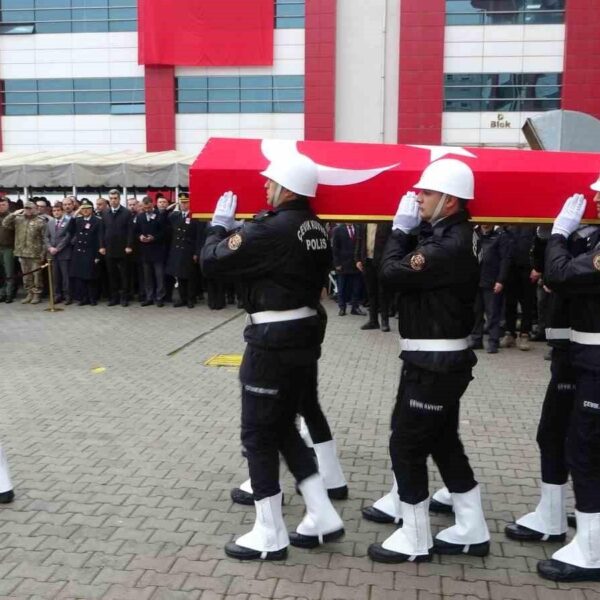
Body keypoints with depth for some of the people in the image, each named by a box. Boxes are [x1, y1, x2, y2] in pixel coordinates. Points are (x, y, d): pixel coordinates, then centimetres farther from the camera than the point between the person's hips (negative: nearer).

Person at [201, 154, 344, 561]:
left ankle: (270, 535, 15)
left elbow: (212, 262, -14)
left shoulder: (272, 228, -19)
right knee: (283, 428, 20)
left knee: (258, 435, 5)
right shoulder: (316, 228, 7)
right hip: (306, 333, 9)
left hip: (273, 341, -9)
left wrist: (220, 224, 3)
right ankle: (323, 517, 23)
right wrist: (239, 229, 11)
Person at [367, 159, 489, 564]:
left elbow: (392, 273, -22)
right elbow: (409, 275, 9)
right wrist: (407, 233, -3)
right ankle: (472, 531, 28)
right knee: (444, 441, 17)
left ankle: (415, 539, 14)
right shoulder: (450, 237, 12)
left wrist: (400, 229, -9)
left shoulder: (450, 245, -22)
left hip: (434, 362, -10)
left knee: (406, 444, 0)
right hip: (440, 359, 10)